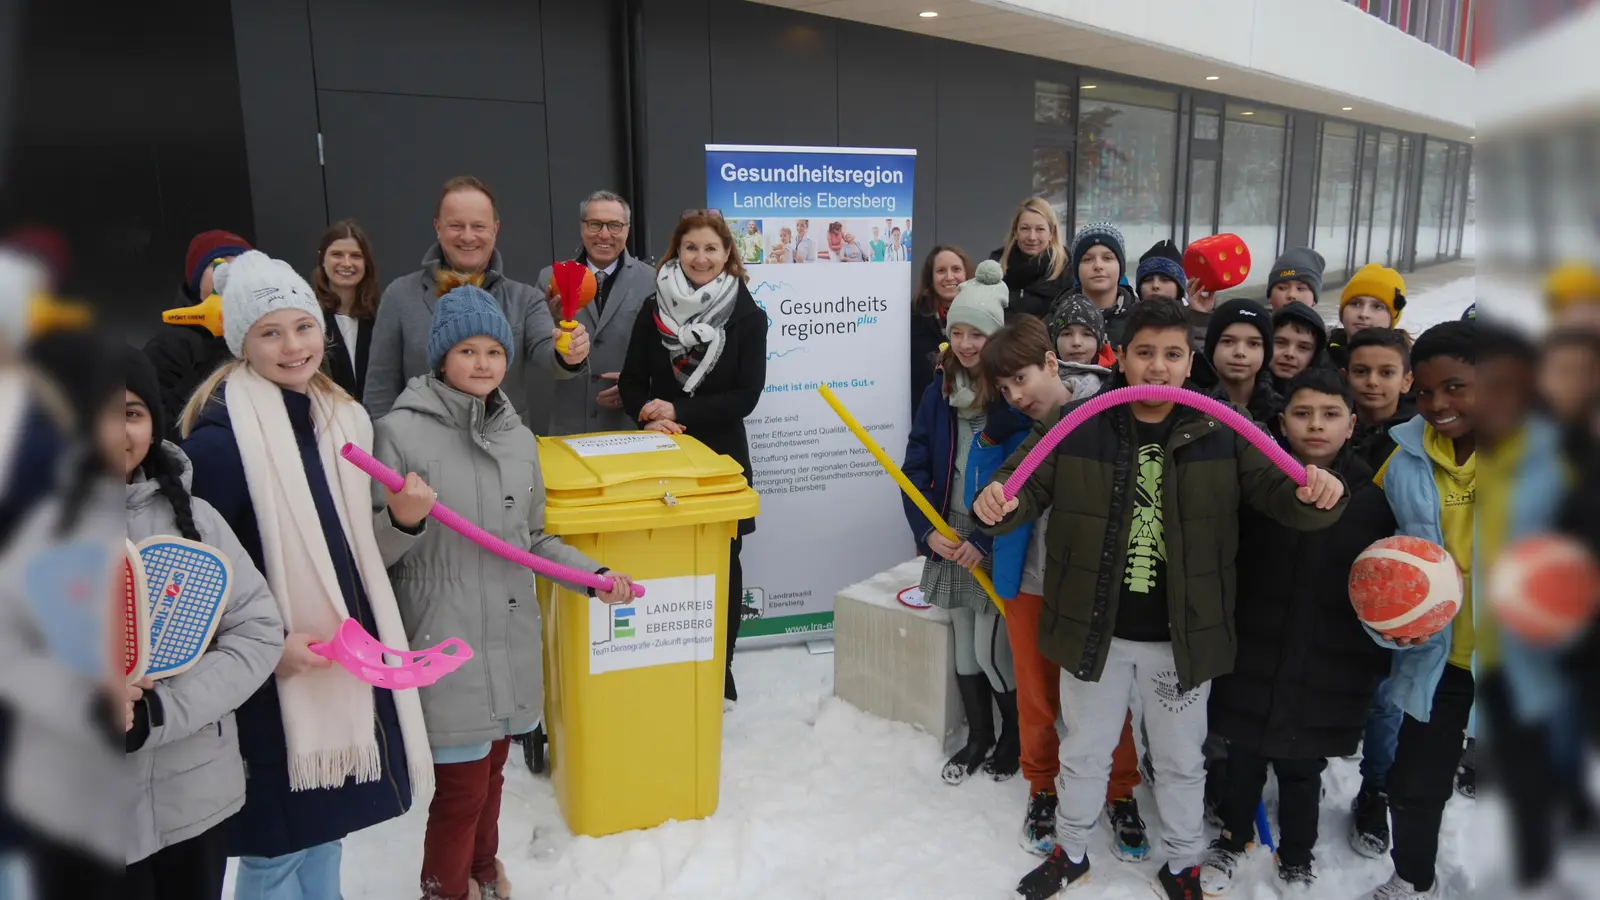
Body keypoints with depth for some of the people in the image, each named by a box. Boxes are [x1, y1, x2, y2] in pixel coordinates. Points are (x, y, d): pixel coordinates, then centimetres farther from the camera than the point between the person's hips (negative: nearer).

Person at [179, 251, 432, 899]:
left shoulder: (343, 418, 6)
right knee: (277, 848, 7)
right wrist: (266, 646, -20)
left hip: (346, 655, 7)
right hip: (272, 674, -7)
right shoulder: (216, 438, -17)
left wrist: (403, 519, -3)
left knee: (325, 829, 21)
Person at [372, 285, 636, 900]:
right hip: (443, 645, -5)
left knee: (490, 773, 18)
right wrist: (403, 521, -26)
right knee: (460, 785, 2)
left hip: (511, 643, 5)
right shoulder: (400, 432, -9)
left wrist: (594, 577, 3)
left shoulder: (519, 438, 7)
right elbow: (370, 552, -7)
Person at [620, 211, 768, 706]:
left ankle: (719, 673, 23)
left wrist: (680, 412, -15)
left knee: (720, 562, 8)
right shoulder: (653, 308, 3)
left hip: (720, 455, -1)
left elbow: (746, 396, -8)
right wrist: (649, 418, -17)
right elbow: (631, 382, 3)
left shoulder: (748, 315, -2)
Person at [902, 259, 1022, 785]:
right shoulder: (940, 391, 2)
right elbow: (915, 466, 3)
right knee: (963, 642, 15)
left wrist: (986, 541, -19)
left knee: (991, 649, -1)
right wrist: (928, 530, -8)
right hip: (948, 539, 5)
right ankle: (978, 736, 33)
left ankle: (1015, 736, 25)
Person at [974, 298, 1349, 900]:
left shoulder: (1223, 436, -6)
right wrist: (998, 504, -31)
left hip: (1182, 637, 0)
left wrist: (1317, 495, -31)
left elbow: (1279, 492, -7)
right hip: (1094, 630, 0)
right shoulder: (1074, 427, -8)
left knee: (1181, 761, 20)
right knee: (1083, 751, 20)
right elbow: (1026, 486, -6)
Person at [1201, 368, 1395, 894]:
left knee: (1302, 769, 15)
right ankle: (1232, 841, 41)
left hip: (1329, 668, 0)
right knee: (1243, 761, 16)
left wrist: (1381, 657, -5)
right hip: (1252, 657, 0)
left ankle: (1297, 860, 40)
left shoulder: (1372, 494, -4)